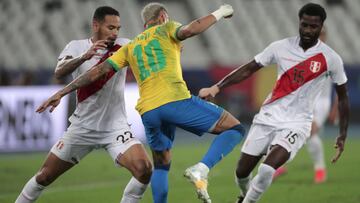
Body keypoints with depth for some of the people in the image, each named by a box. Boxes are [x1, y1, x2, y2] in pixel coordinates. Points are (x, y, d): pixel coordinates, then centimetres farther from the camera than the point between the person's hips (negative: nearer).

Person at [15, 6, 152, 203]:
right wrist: (84, 57, -41)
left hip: (115, 127, 0)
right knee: (45, 176, 5)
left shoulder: (124, 46, -3)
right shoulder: (76, 47, -6)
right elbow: (59, 72, -24)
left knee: (144, 170, -22)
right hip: (82, 127, 0)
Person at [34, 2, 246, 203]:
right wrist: (218, 14, 5)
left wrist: (61, 93, 18)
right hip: (176, 101, -5)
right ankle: (201, 170, -20)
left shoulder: (130, 47, 27)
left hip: (148, 111, 5)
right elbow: (188, 31, -8)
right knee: (234, 129, 1)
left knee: (161, 165, 24)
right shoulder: (166, 29, 15)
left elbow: (99, 71, 18)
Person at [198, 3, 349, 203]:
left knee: (266, 170, -26)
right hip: (267, 118, 3)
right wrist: (217, 87, -8)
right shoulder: (281, 47, -2)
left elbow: (342, 97, 5)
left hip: (296, 124, -3)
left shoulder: (330, 59, -7)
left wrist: (342, 136, 4)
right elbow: (248, 69, 4)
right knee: (242, 173, 5)